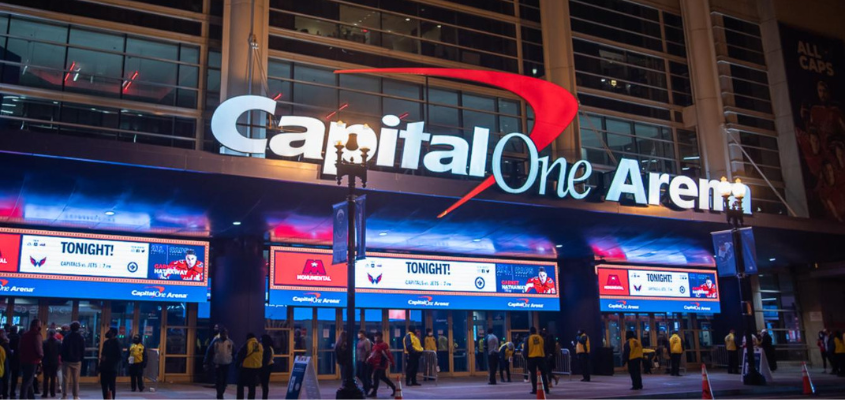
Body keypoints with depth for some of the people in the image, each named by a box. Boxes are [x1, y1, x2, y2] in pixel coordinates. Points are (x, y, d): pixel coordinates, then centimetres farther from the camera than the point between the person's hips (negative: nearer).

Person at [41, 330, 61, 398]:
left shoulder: (45, 342, -7)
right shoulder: (58, 343, -3)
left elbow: (42, 353, -6)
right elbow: (60, 353, -2)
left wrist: (41, 362, 3)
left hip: (46, 363, -2)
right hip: (55, 363, 2)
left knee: (46, 378, 4)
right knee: (53, 378, 8)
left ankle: (45, 393, 3)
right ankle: (52, 393, 8)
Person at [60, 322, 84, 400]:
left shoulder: (66, 337, -5)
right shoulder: (81, 338, -2)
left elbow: (63, 349, -5)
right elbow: (83, 350, 0)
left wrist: (62, 359, 2)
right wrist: (81, 359, 9)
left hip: (66, 361, -1)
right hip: (77, 361, 1)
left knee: (66, 379, 2)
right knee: (76, 379, 7)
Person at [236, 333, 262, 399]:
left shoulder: (246, 345, -13)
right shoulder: (260, 346, 4)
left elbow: (240, 355, -9)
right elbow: (262, 356, 12)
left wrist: (238, 363, 6)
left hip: (246, 367, -5)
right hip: (256, 367, 5)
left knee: (241, 385, 7)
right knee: (252, 386, 13)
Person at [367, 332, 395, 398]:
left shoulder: (384, 345, -15)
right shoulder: (375, 345, 14)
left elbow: (388, 354, -18)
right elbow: (373, 354, 21)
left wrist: (392, 362, -19)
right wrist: (369, 359, 9)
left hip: (381, 364, -10)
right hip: (376, 364, 10)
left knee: (376, 377, -9)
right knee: (383, 377, 17)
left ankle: (374, 393, -1)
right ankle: (394, 388, 30)